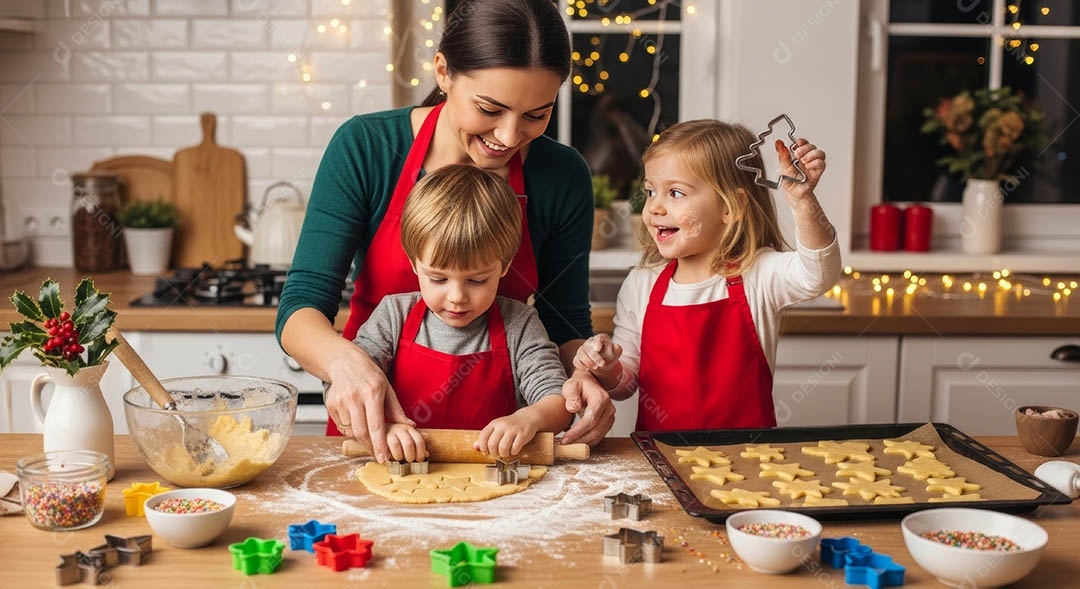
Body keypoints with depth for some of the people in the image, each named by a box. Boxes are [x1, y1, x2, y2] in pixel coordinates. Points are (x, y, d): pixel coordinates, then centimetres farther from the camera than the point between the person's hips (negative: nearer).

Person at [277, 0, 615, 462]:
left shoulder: (563, 177, -7)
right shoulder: (365, 147, -12)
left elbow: (565, 323, 2)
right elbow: (300, 307, -15)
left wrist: (582, 373, -21)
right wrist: (345, 360, -37)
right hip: (374, 432, -1)